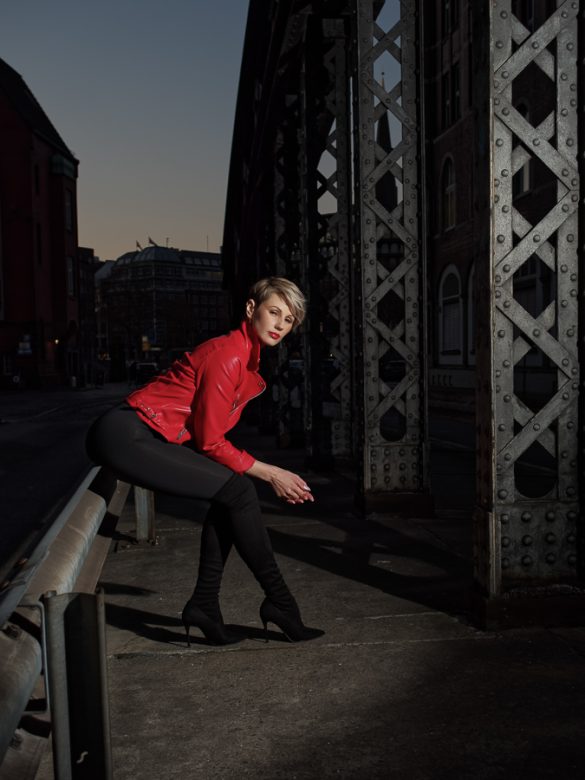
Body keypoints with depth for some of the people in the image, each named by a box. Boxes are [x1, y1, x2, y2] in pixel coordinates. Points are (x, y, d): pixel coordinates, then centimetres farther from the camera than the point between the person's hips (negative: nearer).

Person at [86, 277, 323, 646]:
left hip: (143, 436, 10)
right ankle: (279, 602, -1)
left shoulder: (248, 361, 14)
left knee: (233, 492, 3)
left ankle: (205, 604, 7)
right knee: (238, 491, -13)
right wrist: (269, 473, -8)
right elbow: (210, 442, -15)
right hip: (125, 435, -10)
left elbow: (212, 436, 13)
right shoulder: (227, 354, -15)